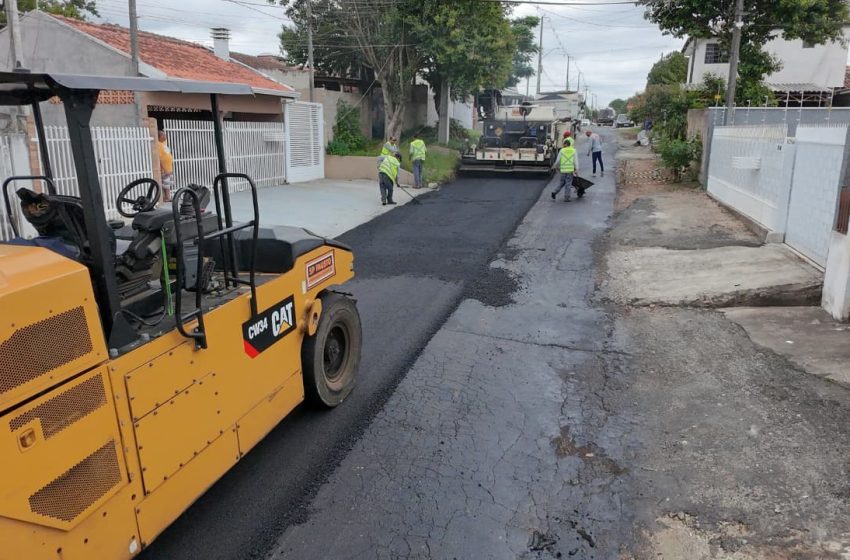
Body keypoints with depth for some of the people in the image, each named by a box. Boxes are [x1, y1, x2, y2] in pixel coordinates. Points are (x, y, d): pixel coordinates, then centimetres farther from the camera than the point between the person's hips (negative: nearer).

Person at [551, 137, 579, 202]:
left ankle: (555, 192, 5)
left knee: (561, 182, 18)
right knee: (568, 184, 3)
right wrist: (576, 169, -2)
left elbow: (558, 160, 3)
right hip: (570, 169, -1)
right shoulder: (573, 151, 2)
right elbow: (576, 161, -2)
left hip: (563, 169, 1)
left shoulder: (562, 150, 0)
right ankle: (566, 198, 3)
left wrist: (555, 166, 21)